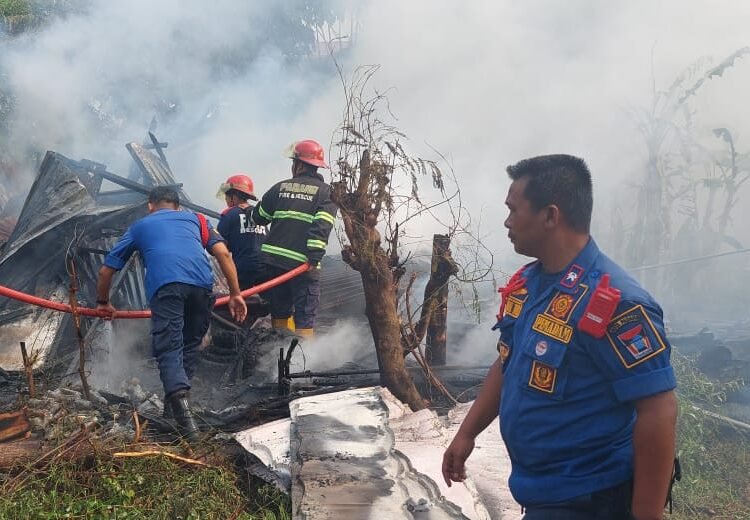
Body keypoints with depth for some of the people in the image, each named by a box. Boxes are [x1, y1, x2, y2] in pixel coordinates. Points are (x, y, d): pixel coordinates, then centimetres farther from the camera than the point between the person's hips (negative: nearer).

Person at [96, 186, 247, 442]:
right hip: (201, 283, 2)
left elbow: (106, 270, 34)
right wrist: (235, 294, 18)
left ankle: (180, 402, -23)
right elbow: (223, 253, 17)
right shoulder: (194, 218, 32)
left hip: (165, 285, -2)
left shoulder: (139, 226, 32)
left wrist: (103, 302, 49)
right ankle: (178, 397, 23)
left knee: (169, 350, -4)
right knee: (190, 345, 19)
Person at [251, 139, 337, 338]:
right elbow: (322, 226, -14)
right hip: (303, 263, -4)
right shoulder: (326, 192, 1)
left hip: (273, 259, 4)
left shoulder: (280, 187, 11)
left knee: (280, 313, 15)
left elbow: (258, 217, 19)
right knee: (305, 319, -2)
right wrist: (314, 257, -19)